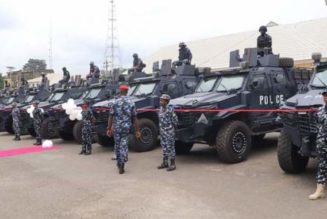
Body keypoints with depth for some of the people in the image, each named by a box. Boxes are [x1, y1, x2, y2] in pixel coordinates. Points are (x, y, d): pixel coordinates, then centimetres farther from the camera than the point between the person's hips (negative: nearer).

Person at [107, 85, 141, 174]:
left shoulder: (115, 102, -4)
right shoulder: (131, 103, -1)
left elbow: (111, 116, -6)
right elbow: (134, 118, 0)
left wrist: (109, 128, -1)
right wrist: (137, 130, 4)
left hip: (116, 127, 0)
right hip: (126, 127, 0)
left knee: (117, 145, 14)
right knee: (124, 146, 4)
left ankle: (119, 164, 24)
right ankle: (121, 166, -2)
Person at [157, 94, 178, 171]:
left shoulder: (170, 109, -16)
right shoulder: (161, 109, 7)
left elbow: (175, 120, -10)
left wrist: (172, 126, 1)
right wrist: (160, 129, 15)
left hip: (169, 131, -7)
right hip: (162, 131, 7)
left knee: (170, 147, -3)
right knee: (164, 147, 14)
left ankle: (172, 164, 4)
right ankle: (165, 163, 25)